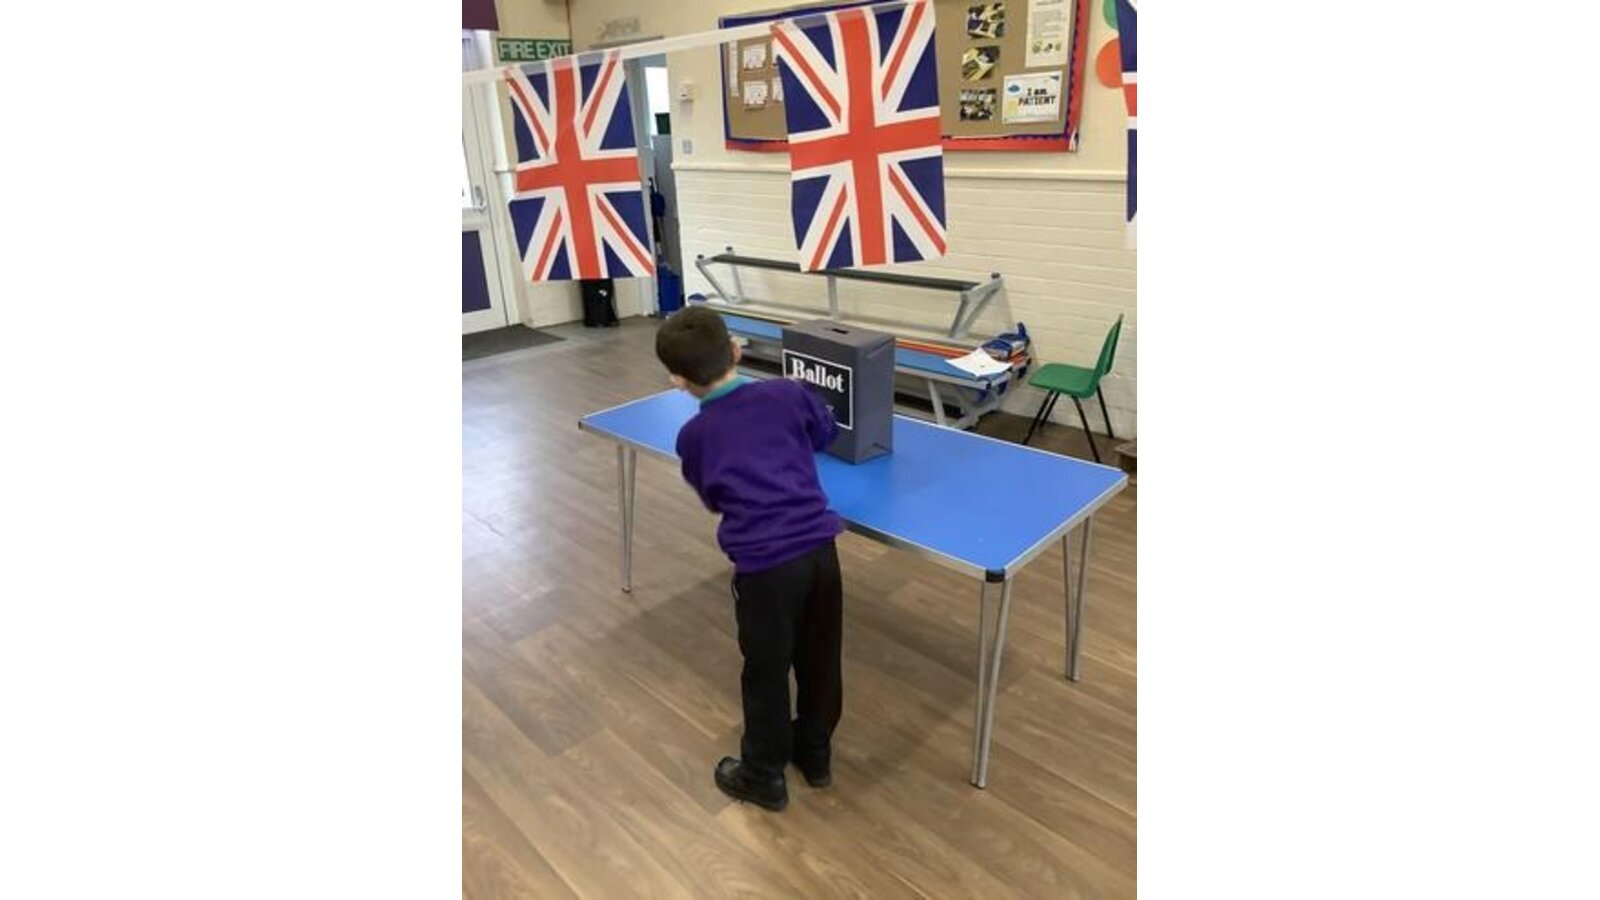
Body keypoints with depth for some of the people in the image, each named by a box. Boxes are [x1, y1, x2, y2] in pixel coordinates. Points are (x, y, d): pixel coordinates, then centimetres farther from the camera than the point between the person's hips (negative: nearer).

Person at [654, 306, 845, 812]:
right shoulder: (787, 393, 3)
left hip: (763, 563, -3)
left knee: (766, 673, 17)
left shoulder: (693, 437, 0)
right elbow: (826, 433, 23)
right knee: (820, 659, 22)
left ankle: (763, 776, 37)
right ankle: (815, 753, 44)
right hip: (819, 546, 3)